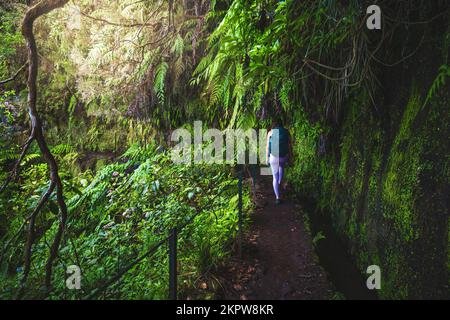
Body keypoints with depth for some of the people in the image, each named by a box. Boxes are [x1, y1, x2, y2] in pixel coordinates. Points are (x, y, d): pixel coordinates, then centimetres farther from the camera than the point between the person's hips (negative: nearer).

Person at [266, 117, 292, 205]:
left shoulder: (270, 133, -3)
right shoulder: (286, 132, -1)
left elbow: (268, 147, -2)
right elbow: (289, 145, -1)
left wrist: (267, 158, 7)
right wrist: (290, 156, 8)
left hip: (274, 157, -1)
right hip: (284, 156, 2)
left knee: (275, 177, 8)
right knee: (282, 166, 38)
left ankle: (278, 197, 3)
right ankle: (279, 183, 46)